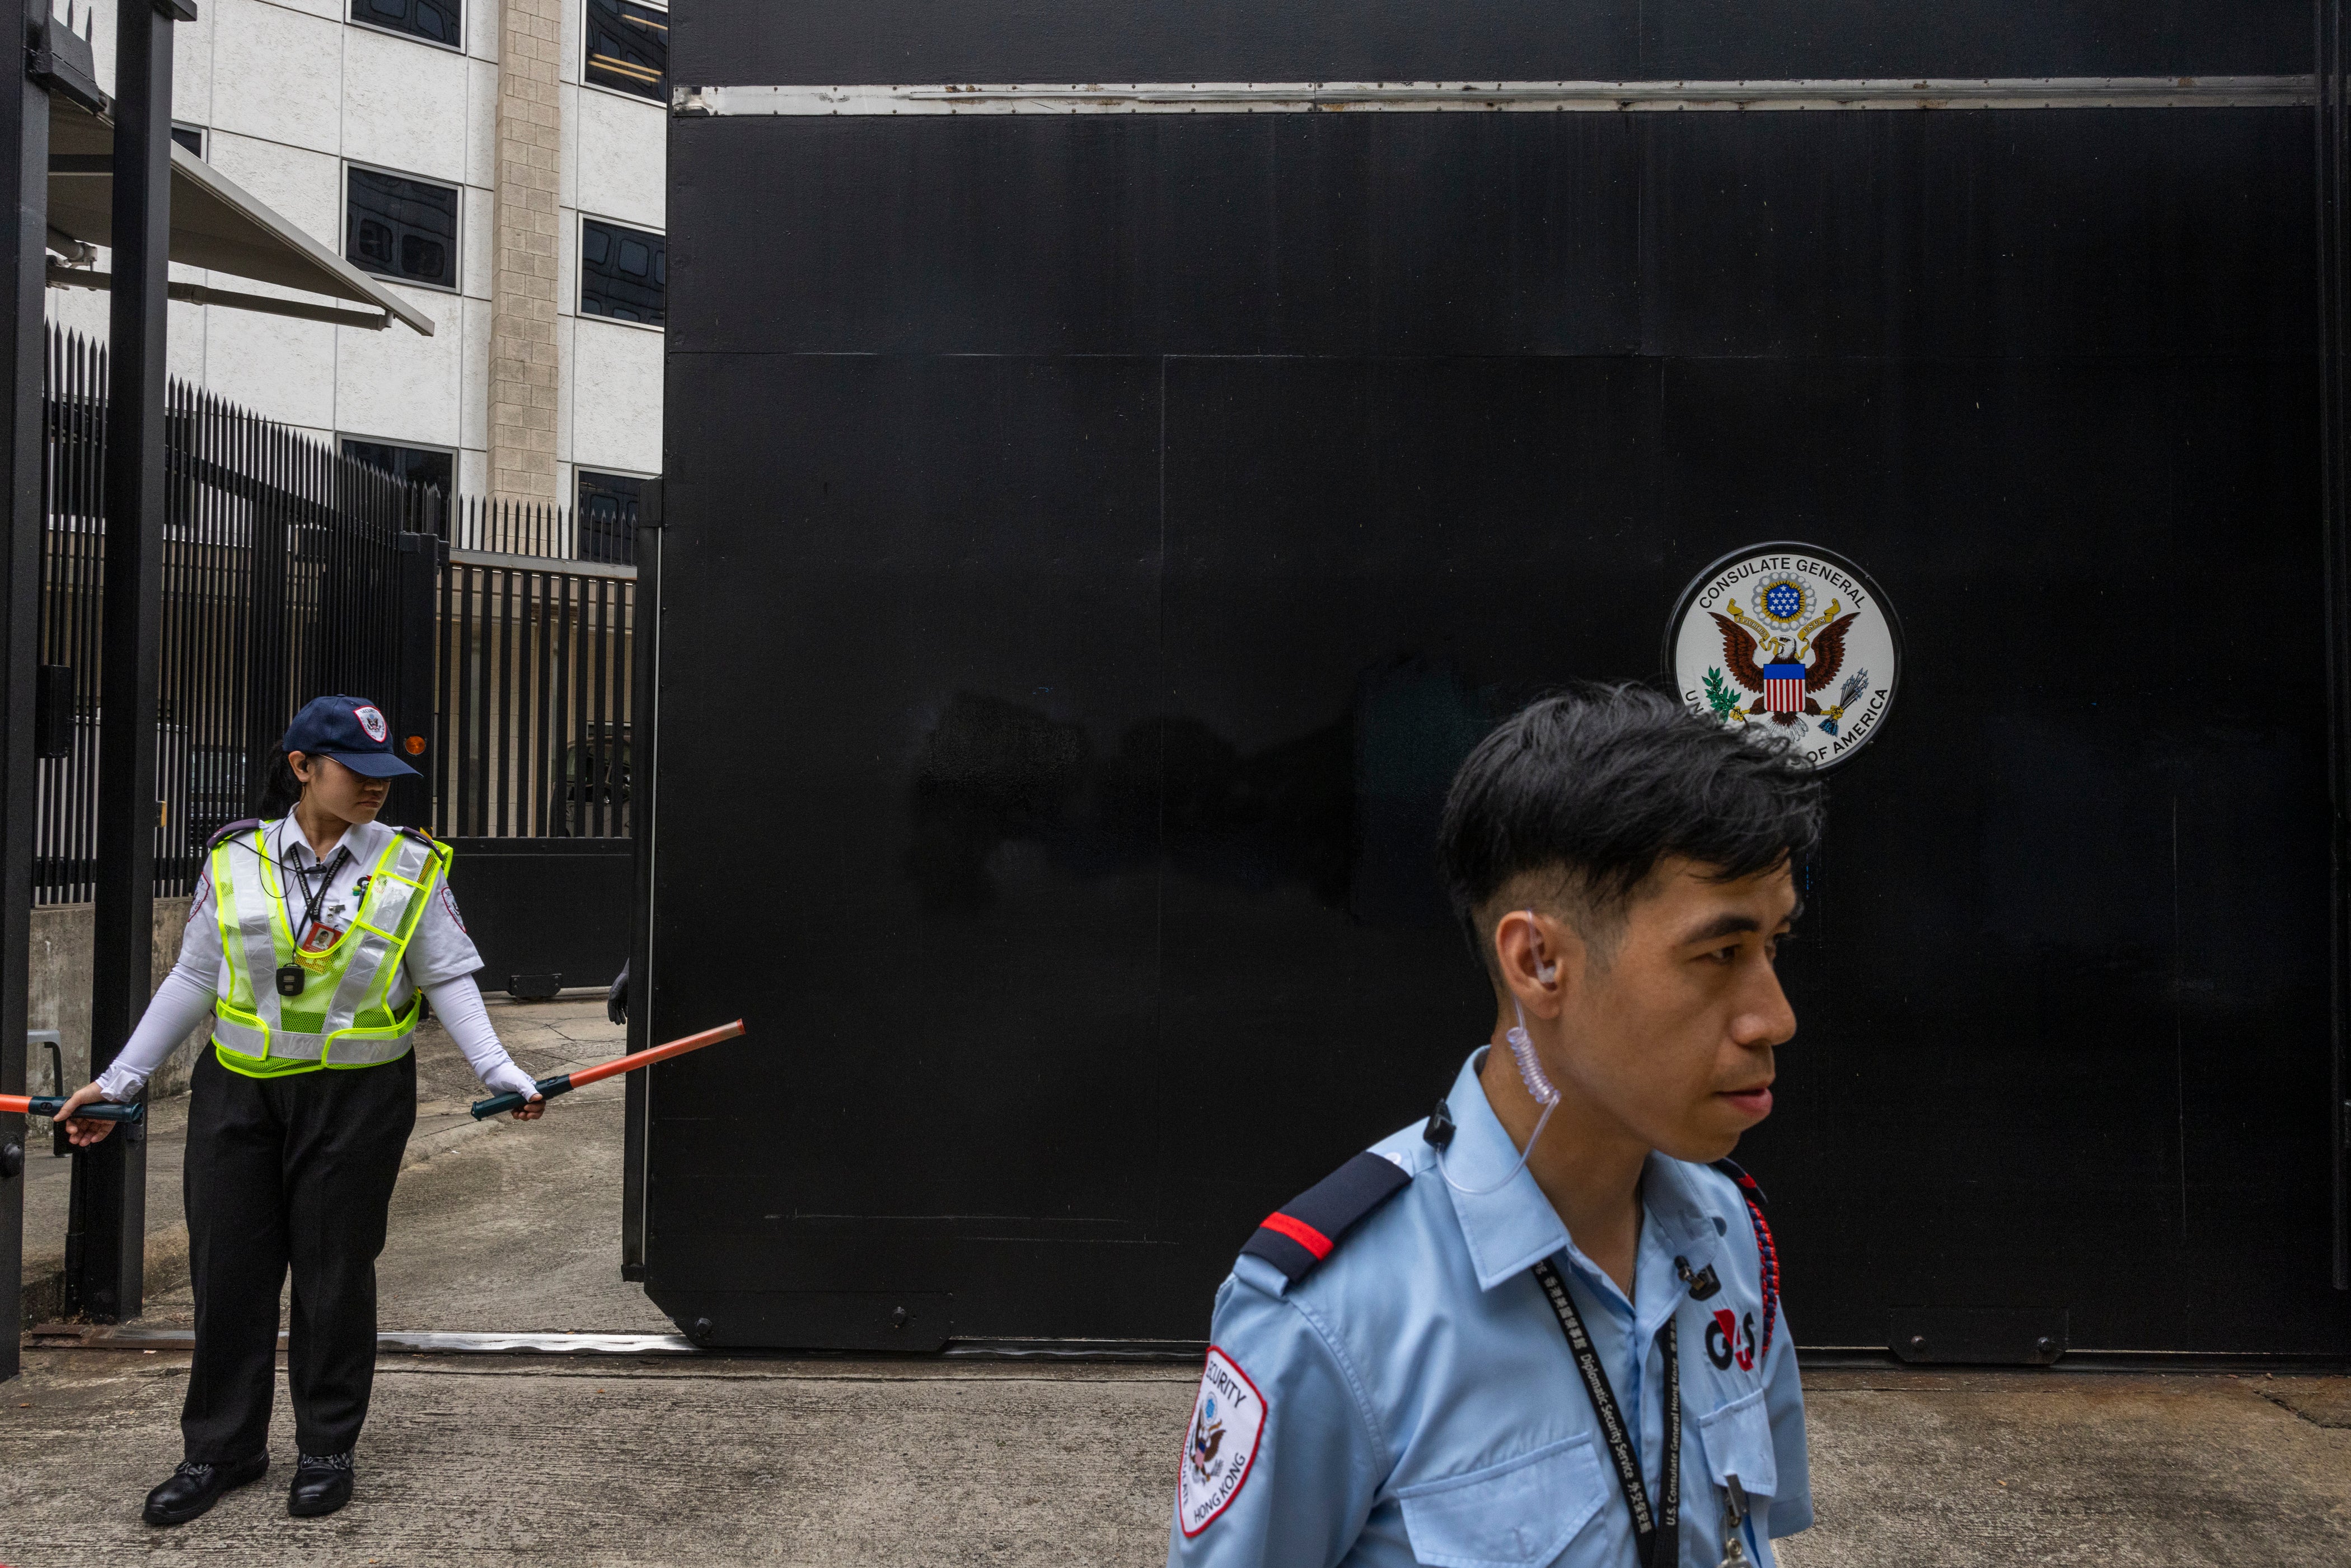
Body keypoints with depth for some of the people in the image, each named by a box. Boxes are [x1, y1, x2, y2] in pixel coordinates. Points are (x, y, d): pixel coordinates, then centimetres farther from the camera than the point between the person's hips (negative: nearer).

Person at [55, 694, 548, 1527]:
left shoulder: (412, 866, -4)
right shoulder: (235, 859, 0)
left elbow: (448, 980, -4)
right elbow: (194, 980, 7)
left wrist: (498, 1070, -15)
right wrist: (119, 1078, 7)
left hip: (357, 1097, -2)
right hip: (240, 1091, 2)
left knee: (335, 1271, 7)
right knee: (229, 1269, 8)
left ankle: (327, 1449, 23)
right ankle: (222, 1448, 26)